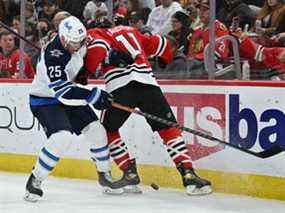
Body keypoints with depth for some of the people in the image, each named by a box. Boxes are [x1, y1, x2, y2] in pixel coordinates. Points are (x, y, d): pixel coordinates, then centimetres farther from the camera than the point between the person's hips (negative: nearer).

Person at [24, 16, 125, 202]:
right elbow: (62, 90, -36)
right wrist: (93, 96, -37)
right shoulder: (53, 55, -32)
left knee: (96, 130, 2)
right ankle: (34, 181, -14)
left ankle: (105, 175, 21)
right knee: (62, 137, -27)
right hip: (45, 101, -8)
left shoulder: (77, 44, -7)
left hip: (68, 99, 8)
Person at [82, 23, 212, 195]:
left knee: (108, 130, 18)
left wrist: (86, 71, 1)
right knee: (168, 128, 7)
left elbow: (98, 47, -9)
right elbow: (160, 44, 35)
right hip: (148, 82, 3)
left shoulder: (93, 34, 16)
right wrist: (163, 63, 53)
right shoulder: (131, 31, 32)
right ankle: (188, 174, -6)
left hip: (119, 85, -3)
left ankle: (130, 175, 9)